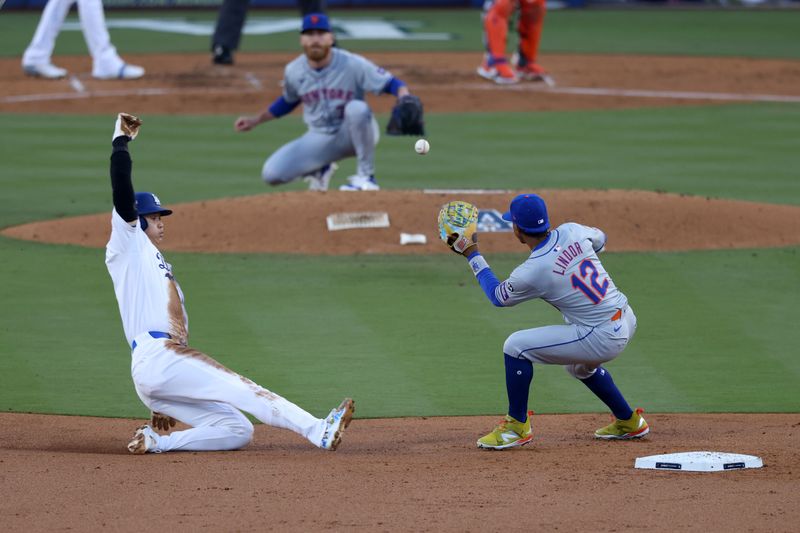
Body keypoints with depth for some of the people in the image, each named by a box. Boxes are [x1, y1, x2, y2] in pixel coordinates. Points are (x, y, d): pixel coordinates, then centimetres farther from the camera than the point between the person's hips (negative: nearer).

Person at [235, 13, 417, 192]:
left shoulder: (353, 64, -18)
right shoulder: (293, 71, -4)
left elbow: (392, 84, -19)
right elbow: (288, 101, 17)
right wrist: (255, 120, 12)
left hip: (353, 135, -4)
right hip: (319, 140, 4)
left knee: (356, 108, -39)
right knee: (272, 174, -14)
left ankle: (366, 177, -22)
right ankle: (320, 170, 18)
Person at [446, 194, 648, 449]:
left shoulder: (530, 273, -16)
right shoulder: (572, 231, -1)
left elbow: (498, 296, 6)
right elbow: (599, 239, 25)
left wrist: (472, 256, 13)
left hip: (601, 337, -8)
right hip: (627, 320, 8)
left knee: (516, 347, -3)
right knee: (580, 365, 38)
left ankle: (517, 426, 8)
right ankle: (628, 421, 46)